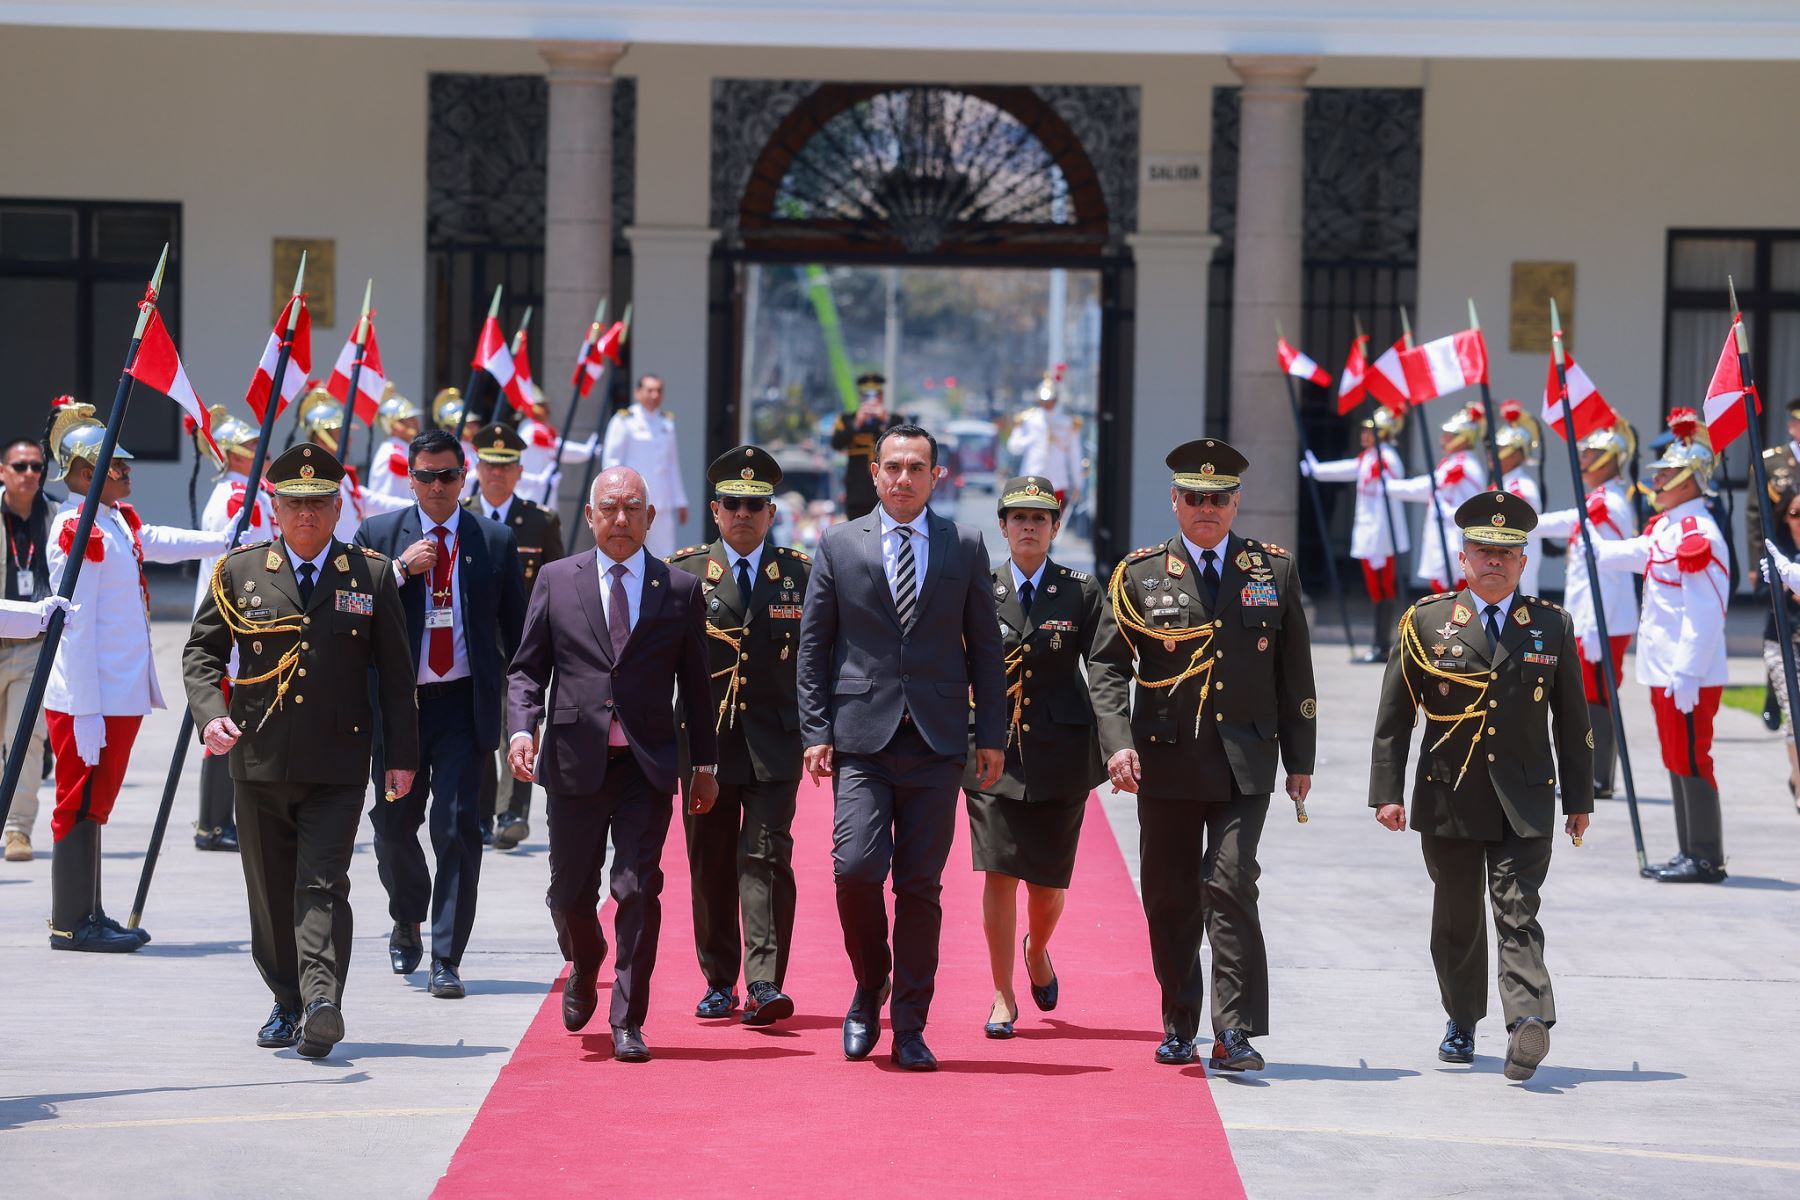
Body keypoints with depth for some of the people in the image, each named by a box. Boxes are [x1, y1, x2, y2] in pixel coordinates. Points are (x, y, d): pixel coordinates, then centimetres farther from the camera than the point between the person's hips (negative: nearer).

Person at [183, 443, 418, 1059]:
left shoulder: (371, 574, 5)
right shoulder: (239, 571, 6)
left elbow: (395, 673, 8)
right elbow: (201, 652, 9)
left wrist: (402, 754, 4)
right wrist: (210, 714, -10)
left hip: (338, 763, -2)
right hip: (258, 760, 2)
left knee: (323, 885, -13)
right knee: (271, 891, 9)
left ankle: (321, 1002, -24)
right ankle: (287, 1005, 22)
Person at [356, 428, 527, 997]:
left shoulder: (495, 541, 5)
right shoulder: (377, 535, 5)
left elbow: (516, 630, 9)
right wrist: (401, 569, -15)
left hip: (464, 704, -1)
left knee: (458, 827, -9)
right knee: (393, 826, 9)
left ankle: (446, 961, -4)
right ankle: (407, 924, 38)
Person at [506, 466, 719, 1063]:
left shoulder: (681, 590, 5)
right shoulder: (556, 580, 7)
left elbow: (697, 684, 10)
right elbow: (527, 668, 7)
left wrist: (705, 762, 7)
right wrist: (522, 727, -10)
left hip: (647, 767, -1)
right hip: (574, 761, 1)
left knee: (638, 891, -8)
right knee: (570, 894, 7)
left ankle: (628, 1021, 1)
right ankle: (584, 966, 40)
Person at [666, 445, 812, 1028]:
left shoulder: (801, 575, 6)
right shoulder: (682, 572, 6)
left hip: (774, 744, -1)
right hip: (705, 740, 1)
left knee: (766, 857, -10)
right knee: (710, 865, 7)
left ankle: (765, 984, -14)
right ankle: (719, 983, 19)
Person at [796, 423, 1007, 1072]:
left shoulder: (965, 548, 8)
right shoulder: (839, 545, 6)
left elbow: (984, 647, 10)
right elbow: (813, 646, 7)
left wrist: (992, 736, 4)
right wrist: (816, 732, -1)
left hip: (936, 743, 1)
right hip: (861, 737, -1)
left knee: (921, 886, 1)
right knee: (856, 868, -14)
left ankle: (909, 1028, 9)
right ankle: (869, 988, 12)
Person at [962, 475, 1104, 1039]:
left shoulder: (1082, 591, 3)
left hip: (1060, 753, 0)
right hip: (993, 749, 0)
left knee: (1048, 882, 4)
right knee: (999, 875, -8)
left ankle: (1037, 950, 38)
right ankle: (1003, 998, 3)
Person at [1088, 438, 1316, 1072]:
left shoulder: (1274, 570, 7)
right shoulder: (1138, 575, 4)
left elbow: (1295, 672, 11)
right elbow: (1106, 666, 2)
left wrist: (1300, 759, 8)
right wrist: (1118, 742, -13)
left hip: (1244, 762, -1)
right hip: (1165, 760, 1)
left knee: (1231, 886, -13)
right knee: (1169, 899, 7)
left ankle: (1235, 1034, -12)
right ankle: (1179, 1029, 21)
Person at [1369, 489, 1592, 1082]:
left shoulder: (1552, 626, 7)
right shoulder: (1426, 621, 3)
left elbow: (1572, 720, 11)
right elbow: (1393, 715, 3)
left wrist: (1579, 799, 10)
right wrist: (1387, 790, -3)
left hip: (1525, 803, -1)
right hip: (1449, 799, 1)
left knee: (1518, 914, -12)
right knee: (1456, 919, 10)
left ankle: (1529, 1020, -24)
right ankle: (1461, 1022, 26)